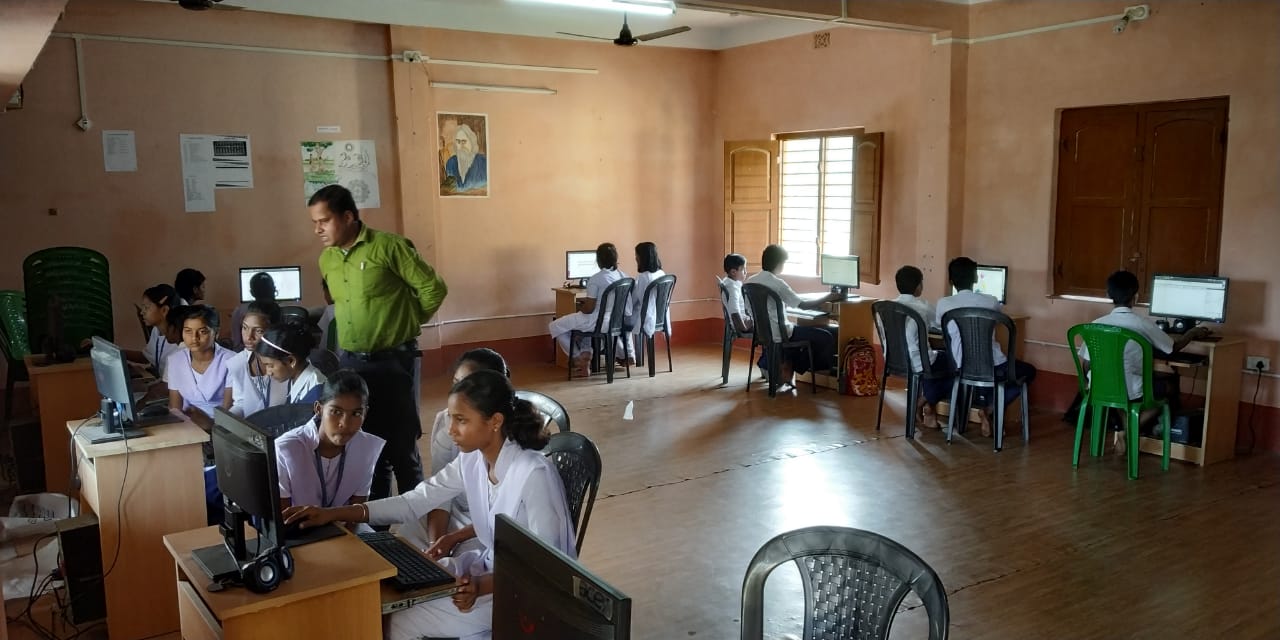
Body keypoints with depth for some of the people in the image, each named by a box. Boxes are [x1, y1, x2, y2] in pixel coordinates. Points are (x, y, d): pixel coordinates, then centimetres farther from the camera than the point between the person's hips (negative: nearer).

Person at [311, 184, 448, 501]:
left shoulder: (389, 246, -13)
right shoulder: (326, 259, 8)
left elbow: (433, 288, -9)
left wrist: (407, 322, 2)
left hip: (394, 361, -6)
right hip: (349, 362, 6)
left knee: (401, 446, 3)